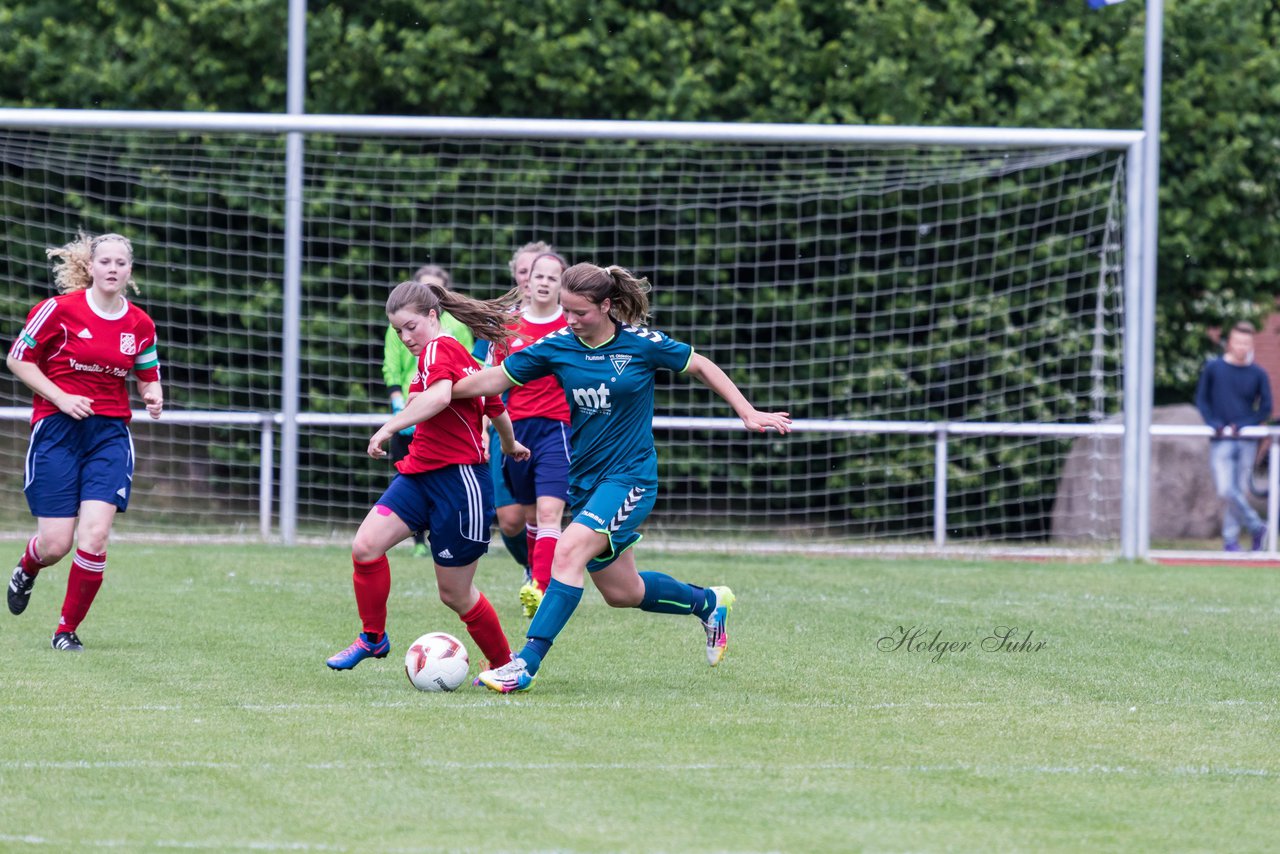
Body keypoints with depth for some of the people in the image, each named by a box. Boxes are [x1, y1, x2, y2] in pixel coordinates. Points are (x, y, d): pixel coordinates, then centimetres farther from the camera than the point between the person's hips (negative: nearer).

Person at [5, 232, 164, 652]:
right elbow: (18, 358, 0)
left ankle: (68, 629, 3)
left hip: (111, 433, 2)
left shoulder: (140, 325, 4)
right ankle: (27, 570, 34)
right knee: (56, 544, -5)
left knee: (94, 535, -14)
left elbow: (148, 376, 18)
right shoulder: (60, 309, -7)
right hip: (57, 429, -2)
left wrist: (153, 396, -6)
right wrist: (60, 397, -11)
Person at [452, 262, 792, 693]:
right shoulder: (557, 347, -2)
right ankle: (708, 602, 40)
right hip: (585, 479, 6)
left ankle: (527, 664, -29)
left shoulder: (641, 343, -10)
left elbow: (701, 367, 3)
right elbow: (497, 378, 0)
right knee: (622, 592, 13)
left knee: (568, 553, -26)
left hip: (629, 478, -6)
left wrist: (748, 413, 3)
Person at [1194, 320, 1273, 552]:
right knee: (1226, 490, -14)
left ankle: (1231, 539, 14)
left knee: (1239, 490, 4)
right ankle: (1256, 528, -1)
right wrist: (1215, 425, -8)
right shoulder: (1213, 368, 2)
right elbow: (1201, 399, 6)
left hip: (1246, 441, 1)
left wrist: (1241, 426, -8)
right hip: (1220, 442, -1)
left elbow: (1266, 409, 5)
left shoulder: (1258, 374, 4)